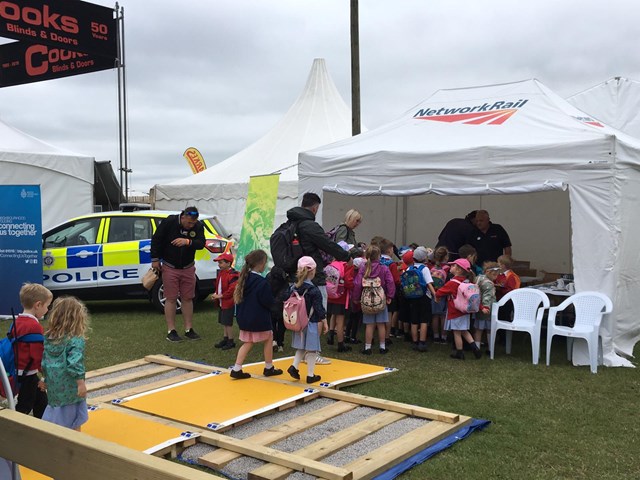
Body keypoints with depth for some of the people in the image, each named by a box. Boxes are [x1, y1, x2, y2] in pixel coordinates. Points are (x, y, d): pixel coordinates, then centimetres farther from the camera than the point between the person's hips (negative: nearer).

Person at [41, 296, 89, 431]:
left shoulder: (49, 338, 2)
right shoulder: (75, 341, -18)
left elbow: (43, 361, 9)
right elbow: (74, 363, -25)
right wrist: (81, 383, -18)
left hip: (54, 387, 6)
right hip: (71, 389, -6)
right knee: (74, 423, 9)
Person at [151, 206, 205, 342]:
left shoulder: (198, 227, -7)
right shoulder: (169, 222, -16)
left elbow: (201, 244, -18)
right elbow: (156, 239, -8)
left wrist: (188, 242, -37)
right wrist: (155, 259, -7)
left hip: (188, 268, 3)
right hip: (170, 267, -3)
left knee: (187, 299, 8)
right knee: (171, 299, 0)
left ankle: (188, 329, 18)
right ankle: (171, 331, 7)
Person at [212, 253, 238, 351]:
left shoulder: (232, 274, -19)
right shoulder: (221, 273, 10)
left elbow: (232, 289, -24)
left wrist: (221, 296, -22)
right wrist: (216, 294, 5)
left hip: (229, 302, -9)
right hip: (222, 302, 9)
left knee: (228, 322, -4)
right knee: (223, 321, 17)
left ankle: (231, 341, 7)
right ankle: (225, 338, 29)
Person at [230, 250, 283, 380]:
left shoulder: (245, 278, 3)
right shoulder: (262, 282, -21)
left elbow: (238, 297, 12)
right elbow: (269, 302, -19)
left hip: (245, 318, 7)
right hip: (259, 320, -7)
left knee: (247, 343, 14)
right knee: (268, 340, 13)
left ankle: (237, 369, 6)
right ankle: (269, 368, 22)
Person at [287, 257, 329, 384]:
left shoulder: (294, 288, 1)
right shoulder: (314, 290, -16)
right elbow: (319, 309, -14)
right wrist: (325, 322, -3)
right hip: (312, 324, -6)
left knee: (301, 347, 21)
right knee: (311, 350, 4)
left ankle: (294, 366, 8)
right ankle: (310, 375, 10)